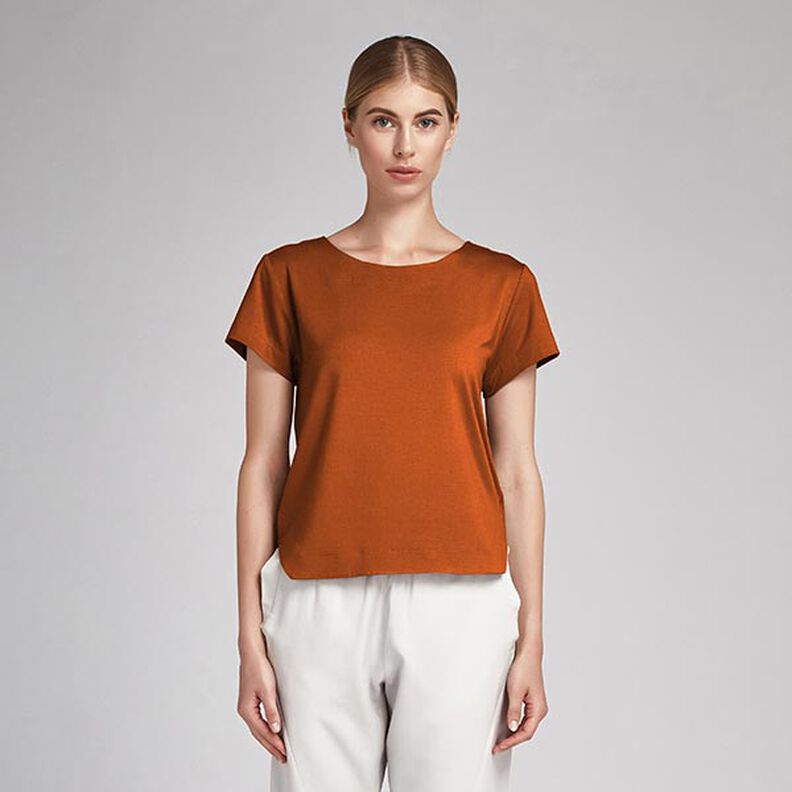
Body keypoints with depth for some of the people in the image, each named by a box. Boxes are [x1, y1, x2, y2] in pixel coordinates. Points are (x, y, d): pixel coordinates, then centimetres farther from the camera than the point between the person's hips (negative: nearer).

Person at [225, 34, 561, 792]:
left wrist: (531, 642, 2)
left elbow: (517, 472, 5)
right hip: (322, 606, 0)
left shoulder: (502, 285, 4)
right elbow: (262, 464, 3)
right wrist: (251, 638, 0)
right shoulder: (290, 277, 4)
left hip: (458, 607, 0)